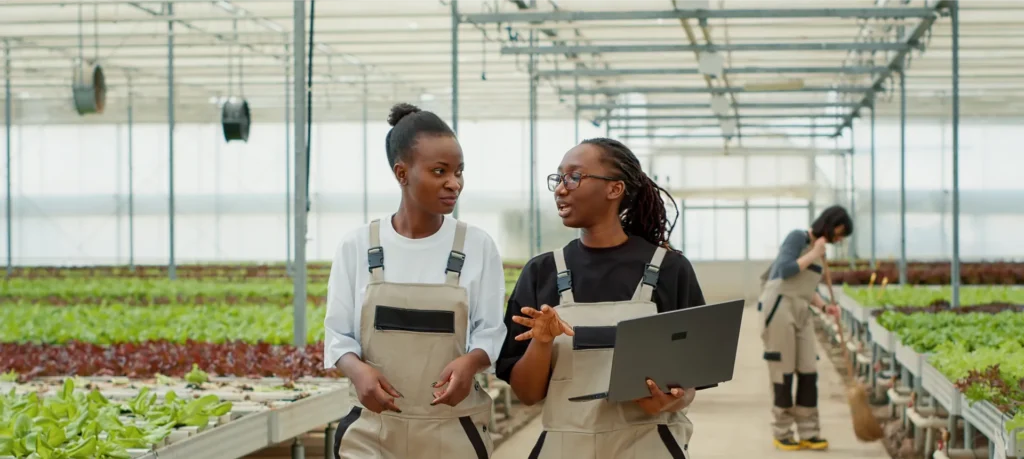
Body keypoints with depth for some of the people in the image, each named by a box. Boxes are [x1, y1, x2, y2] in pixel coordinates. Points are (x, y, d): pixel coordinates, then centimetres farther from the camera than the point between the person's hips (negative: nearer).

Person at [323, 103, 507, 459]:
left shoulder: (477, 246, 0)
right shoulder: (358, 246, 0)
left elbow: (490, 332, 1)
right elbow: (338, 333, 4)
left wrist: (471, 361, -21)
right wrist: (358, 370, -18)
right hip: (374, 430, 0)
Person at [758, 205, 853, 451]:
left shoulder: (820, 251, 17)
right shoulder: (797, 237, -6)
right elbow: (785, 271, -18)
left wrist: (825, 307, 4)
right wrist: (813, 254, -10)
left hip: (801, 313, 8)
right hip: (779, 308, -8)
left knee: (808, 371, 2)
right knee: (783, 372, -3)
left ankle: (809, 433, 7)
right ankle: (782, 433, 7)